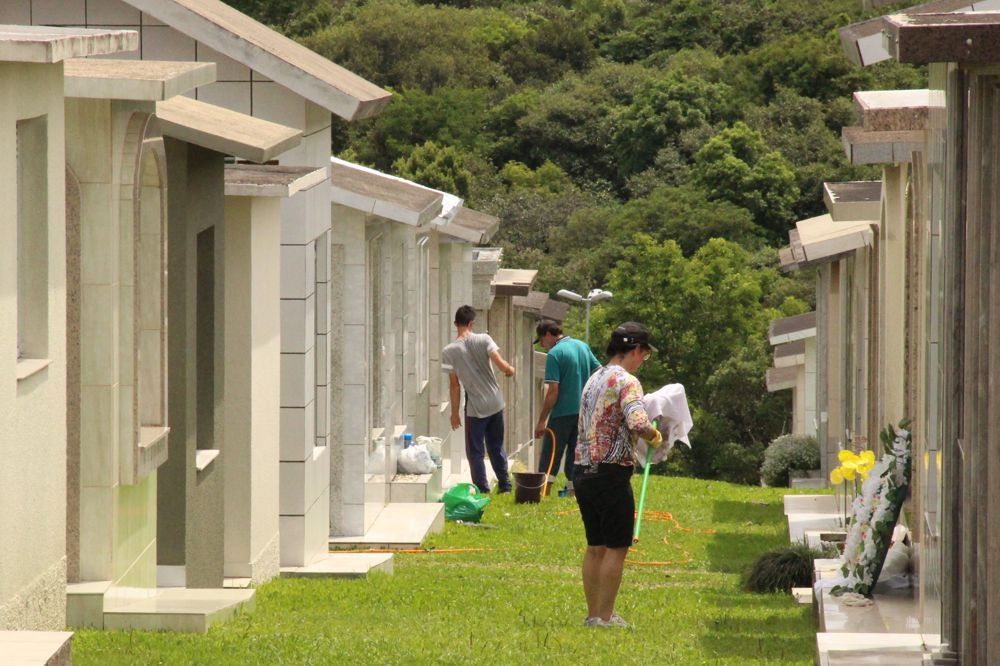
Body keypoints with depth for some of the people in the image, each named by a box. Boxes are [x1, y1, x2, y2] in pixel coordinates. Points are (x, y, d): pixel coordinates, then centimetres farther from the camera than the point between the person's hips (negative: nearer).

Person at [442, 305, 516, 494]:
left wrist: (454, 413, 2)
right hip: (495, 404, 3)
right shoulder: (483, 340, -6)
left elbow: (454, 385, -7)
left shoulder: (449, 351, -9)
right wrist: (510, 370, 10)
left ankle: (482, 489, 7)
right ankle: (505, 485, 23)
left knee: (475, 452, 8)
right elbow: (501, 365, -13)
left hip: (475, 408, -3)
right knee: (496, 447, 18)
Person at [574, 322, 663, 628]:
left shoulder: (594, 379, 15)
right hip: (611, 474, -8)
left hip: (583, 471, 8)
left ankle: (593, 613, 18)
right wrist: (654, 436, -7)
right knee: (616, 548, 0)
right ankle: (605, 617, 0)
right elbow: (638, 424, -29)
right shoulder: (626, 381, -13)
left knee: (595, 546, 15)